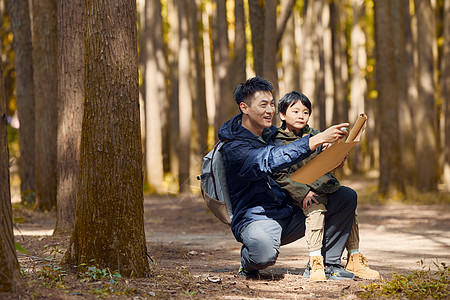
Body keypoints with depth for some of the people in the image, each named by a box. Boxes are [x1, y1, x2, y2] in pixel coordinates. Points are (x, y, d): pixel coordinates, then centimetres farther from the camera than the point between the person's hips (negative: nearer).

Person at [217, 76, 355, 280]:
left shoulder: (272, 133, 12)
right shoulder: (234, 148, -15)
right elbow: (270, 161, -33)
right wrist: (318, 139, -39)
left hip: (289, 214, 8)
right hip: (256, 219, -8)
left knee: (346, 199, 0)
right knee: (266, 254, -41)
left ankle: (327, 263, 5)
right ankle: (248, 260, -3)